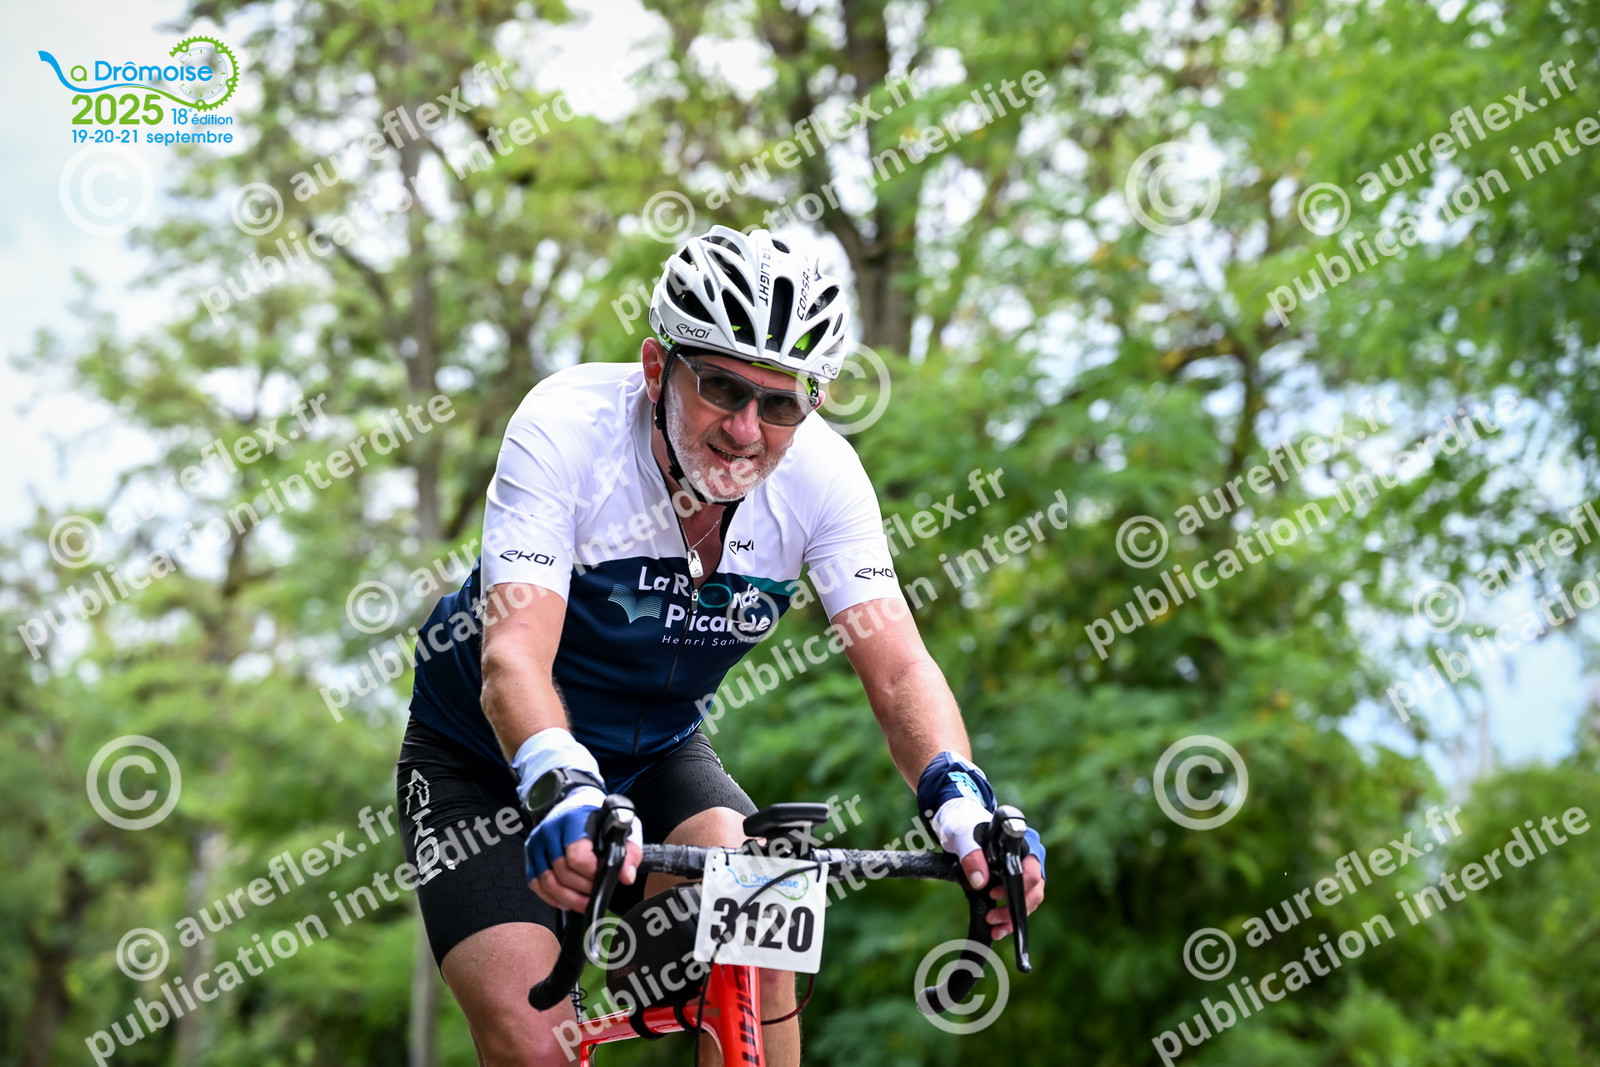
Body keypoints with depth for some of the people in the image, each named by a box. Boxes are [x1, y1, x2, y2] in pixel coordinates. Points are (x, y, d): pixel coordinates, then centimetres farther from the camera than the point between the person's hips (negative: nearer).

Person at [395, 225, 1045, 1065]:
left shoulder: (820, 472, -19)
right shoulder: (567, 428, -29)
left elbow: (897, 667, -25)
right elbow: (514, 658, -40)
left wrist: (960, 801, -46)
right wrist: (562, 793, -60)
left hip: (655, 756, 3)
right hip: (490, 764, -3)